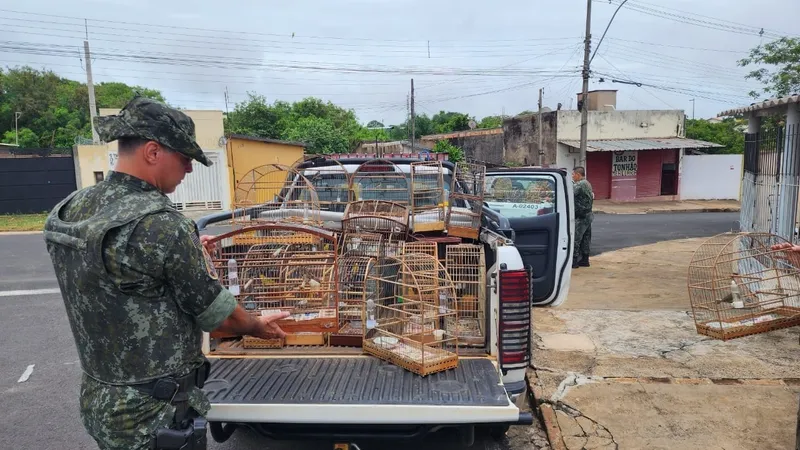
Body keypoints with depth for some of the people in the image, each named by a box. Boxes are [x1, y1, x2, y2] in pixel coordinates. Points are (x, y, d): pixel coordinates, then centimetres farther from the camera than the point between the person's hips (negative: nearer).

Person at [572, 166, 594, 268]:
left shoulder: (580, 184, -17)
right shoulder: (587, 183, 17)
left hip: (581, 217, -10)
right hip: (587, 215, 11)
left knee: (575, 239, -8)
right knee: (585, 239, 13)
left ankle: (574, 261, -7)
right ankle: (584, 260, 19)